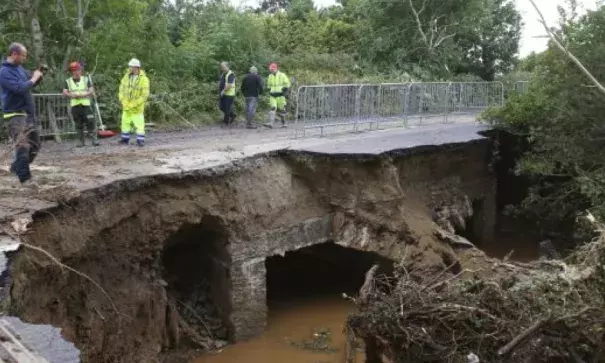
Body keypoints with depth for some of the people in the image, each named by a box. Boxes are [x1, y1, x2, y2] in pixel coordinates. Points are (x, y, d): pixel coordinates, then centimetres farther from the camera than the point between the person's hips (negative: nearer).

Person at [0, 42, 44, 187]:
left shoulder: (19, 68, 11)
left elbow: (29, 83, 23)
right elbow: (20, 89, -26)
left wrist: (38, 76, 2)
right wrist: (34, 78, -13)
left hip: (29, 113, 9)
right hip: (16, 115, -9)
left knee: (34, 145, 15)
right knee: (22, 147, -11)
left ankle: (17, 167, 30)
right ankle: (25, 178, -7)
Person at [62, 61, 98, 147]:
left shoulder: (86, 79, 8)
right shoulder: (68, 81, 9)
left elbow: (91, 90, 2)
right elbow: (65, 92, 3)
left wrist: (84, 94, -15)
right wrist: (72, 95, -15)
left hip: (85, 104, -1)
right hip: (75, 105, 1)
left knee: (90, 122, -11)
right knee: (78, 124, 4)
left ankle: (94, 139, -8)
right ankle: (82, 141, 11)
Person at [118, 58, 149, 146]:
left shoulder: (144, 79, -16)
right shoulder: (126, 76, -1)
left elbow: (145, 95, -18)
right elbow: (121, 89, 4)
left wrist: (132, 105, -18)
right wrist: (124, 102, -8)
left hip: (137, 107, -5)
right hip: (126, 105, 5)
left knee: (139, 123, -4)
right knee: (125, 122, 13)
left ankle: (140, 140, 4)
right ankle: (125, 139, 25)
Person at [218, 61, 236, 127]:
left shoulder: (231, 74, -15)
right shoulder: (223, 74, 13)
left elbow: (229, 85, -22)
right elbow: (220, 82, 23)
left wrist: (223, 91, -16)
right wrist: (220, 89, 7)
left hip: (229, 94, -9)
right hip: (223, 94, 9)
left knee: (227, 108, -3)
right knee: (221, 107, 13)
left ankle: (226, 122, 9)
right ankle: (232, 115, 31)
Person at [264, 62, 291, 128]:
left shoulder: (282, 75, -4)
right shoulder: (270, 76, 9)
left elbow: (287, 84, -2)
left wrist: (284, 92, -11)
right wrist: (269, 91, 13)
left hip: (280, 95, -3)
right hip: (272, 96, 3)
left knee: (281, 110, 4)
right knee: (272, 108, -12)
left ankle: (283, 123, 17)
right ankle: (271, 123, -22)